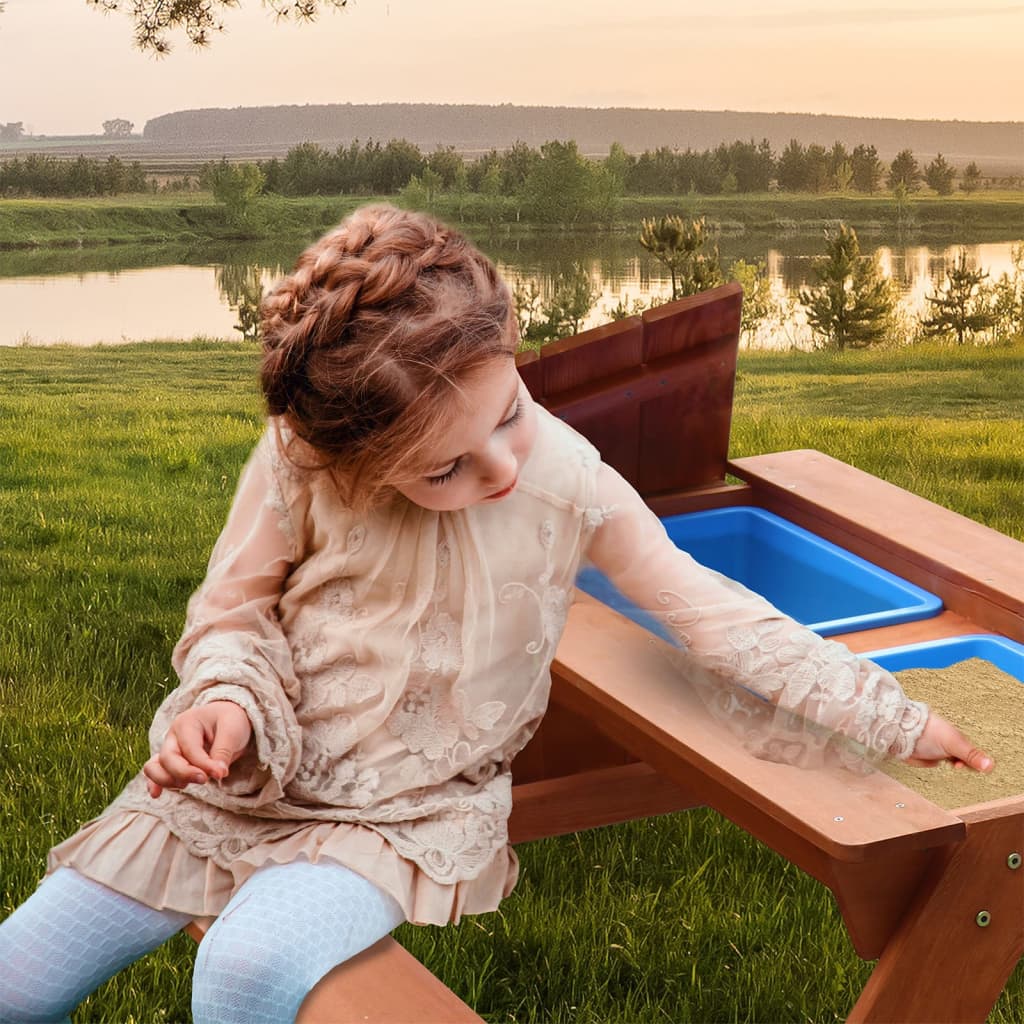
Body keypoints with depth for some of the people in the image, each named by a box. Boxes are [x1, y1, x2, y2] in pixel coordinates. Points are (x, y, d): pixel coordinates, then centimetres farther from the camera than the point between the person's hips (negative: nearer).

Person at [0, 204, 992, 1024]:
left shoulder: (565, 480, -15)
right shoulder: (298, 461, -15)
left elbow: (707, 610, -8)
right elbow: (237, 605, -1)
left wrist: (891, 718, -6)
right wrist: (229, 700, -23)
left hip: (408, 814, -2)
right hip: (250, 777, 2)